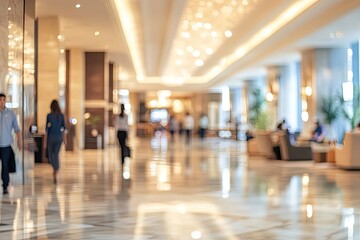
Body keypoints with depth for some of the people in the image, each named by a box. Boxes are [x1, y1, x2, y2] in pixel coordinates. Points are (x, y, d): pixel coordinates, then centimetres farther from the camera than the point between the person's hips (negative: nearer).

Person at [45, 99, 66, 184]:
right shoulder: (61, 115, 0)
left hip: (51, 137, -2)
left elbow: (47, 128, -7)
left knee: (50, 154, 19)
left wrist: (45, 141, -2)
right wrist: (65, 139, 12)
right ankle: (55, 175, -10)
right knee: (56, 155, 1)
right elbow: (64, 128, 3)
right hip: (59, 137, 2)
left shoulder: (49, 115, -7)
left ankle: (55, 170, 26)